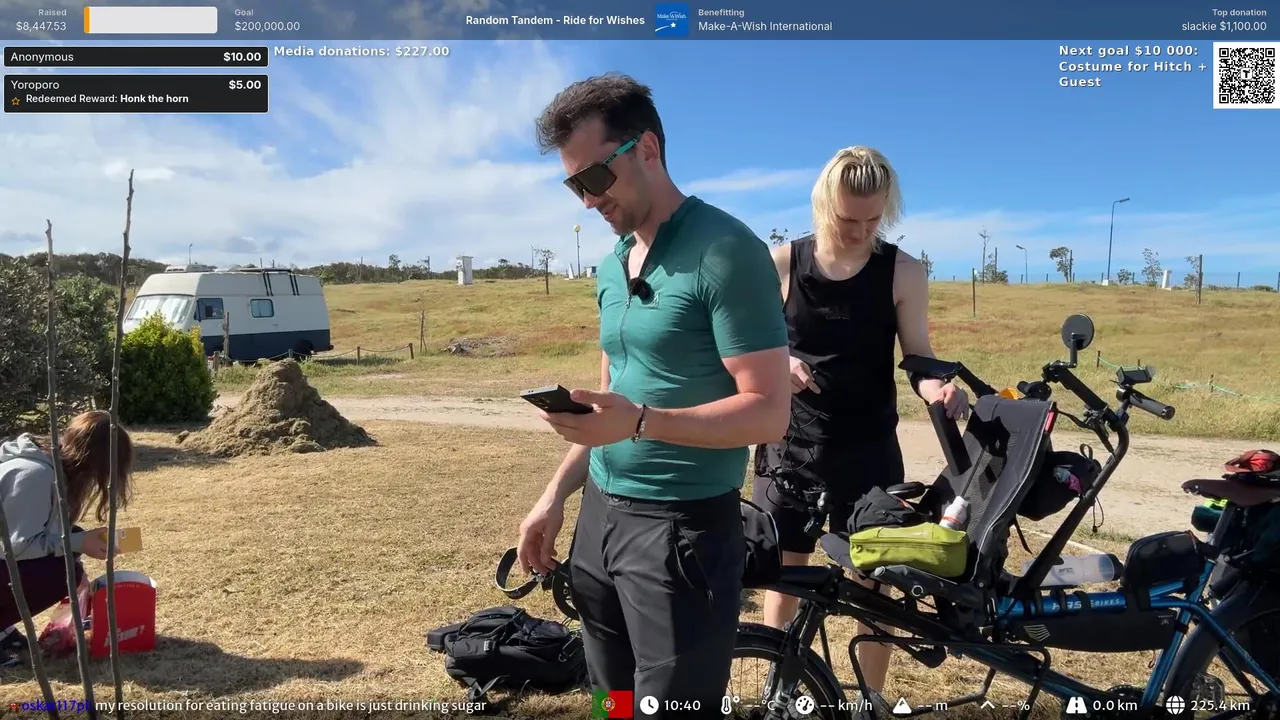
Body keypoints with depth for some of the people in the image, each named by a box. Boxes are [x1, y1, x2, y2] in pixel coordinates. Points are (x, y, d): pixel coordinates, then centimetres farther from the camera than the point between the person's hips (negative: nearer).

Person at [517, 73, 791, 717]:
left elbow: (768, 413, -18)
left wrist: (641, 422, -29)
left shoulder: (725, 252, -14)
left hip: (682, 525, -7)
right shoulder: (611, 265, 11)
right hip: (599, 516, 8)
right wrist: (554, 496, 12)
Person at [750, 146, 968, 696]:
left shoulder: (904, 273, -6)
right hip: (790, 449, 1)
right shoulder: (780, 265, -5)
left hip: (869, 453, 0)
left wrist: (940, 388, -26)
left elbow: (918, 358, -3)